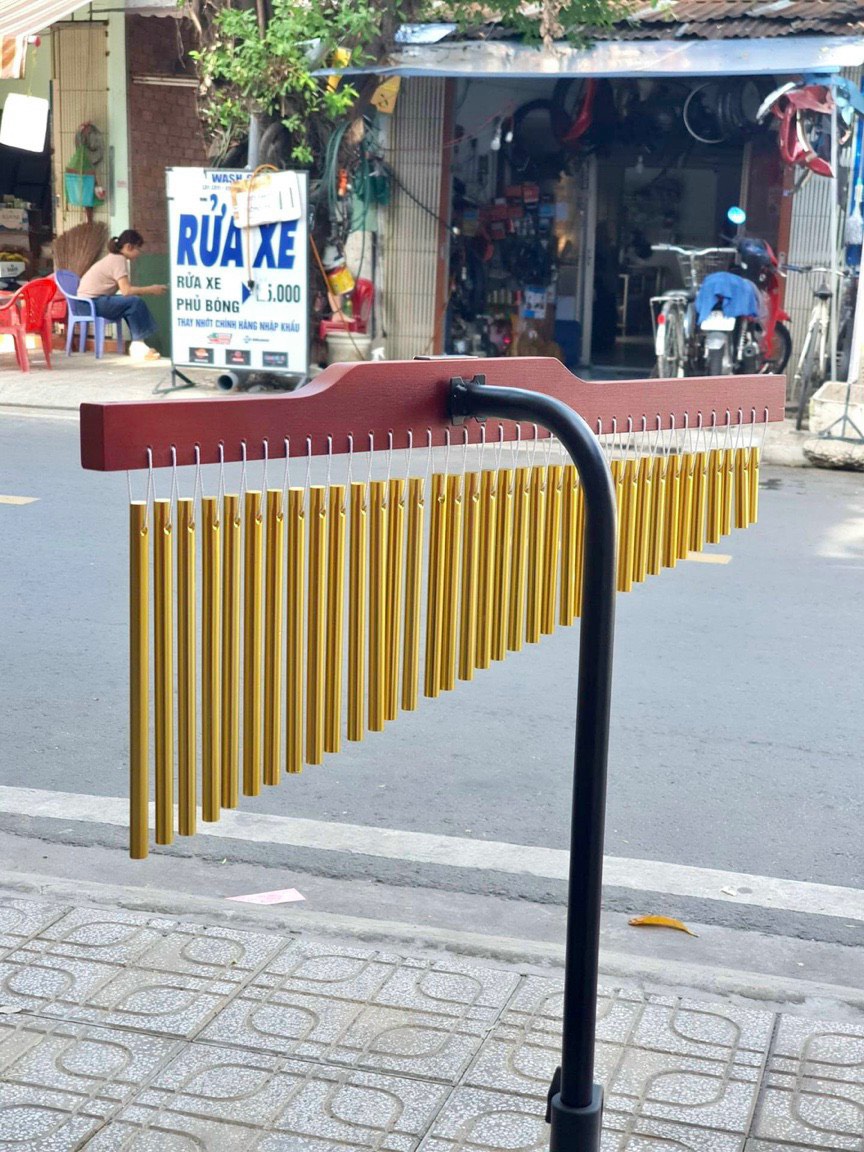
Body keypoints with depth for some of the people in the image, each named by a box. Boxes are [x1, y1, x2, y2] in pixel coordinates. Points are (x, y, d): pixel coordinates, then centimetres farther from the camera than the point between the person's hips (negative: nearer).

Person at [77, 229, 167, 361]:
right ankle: (138, 344, -10)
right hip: (92, 302, -10)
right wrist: (151, 290, -14)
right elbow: (126, 290, -23)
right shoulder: (119, 260, -14)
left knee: (132, 302, 8)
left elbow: (125, 288, 10)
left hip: (91, 301, 10)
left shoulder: (114, 258, 16)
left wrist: (149, 289, 3)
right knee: (135, 302, -18)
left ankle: (137, 344, 2)